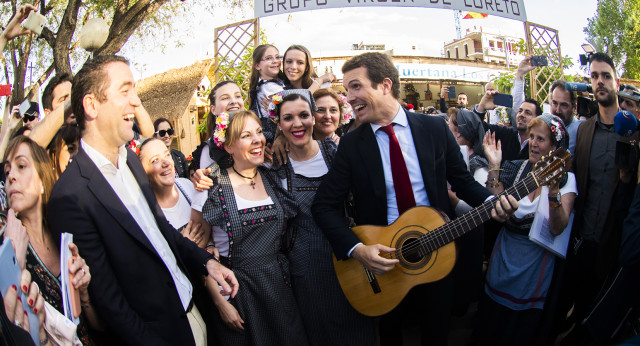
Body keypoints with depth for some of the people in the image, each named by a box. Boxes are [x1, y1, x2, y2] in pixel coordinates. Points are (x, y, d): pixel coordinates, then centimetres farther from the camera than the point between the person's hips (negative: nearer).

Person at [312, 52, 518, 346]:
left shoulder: (435, 128, -7)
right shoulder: (351, 144, -11)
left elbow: (462, 180, 2)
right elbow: (324, 205, -12)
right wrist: (356, 249, -25)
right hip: (381, 257, -1)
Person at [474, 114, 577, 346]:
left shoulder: (566, 178, -11)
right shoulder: (515, 168, -4)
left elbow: (557, 229, -21)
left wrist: (554, 191, -36)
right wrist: (494, 168, -18)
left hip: (536, 263, -2)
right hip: (504, 255, 3)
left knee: (525, 327, 18)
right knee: (491, 324, 19)